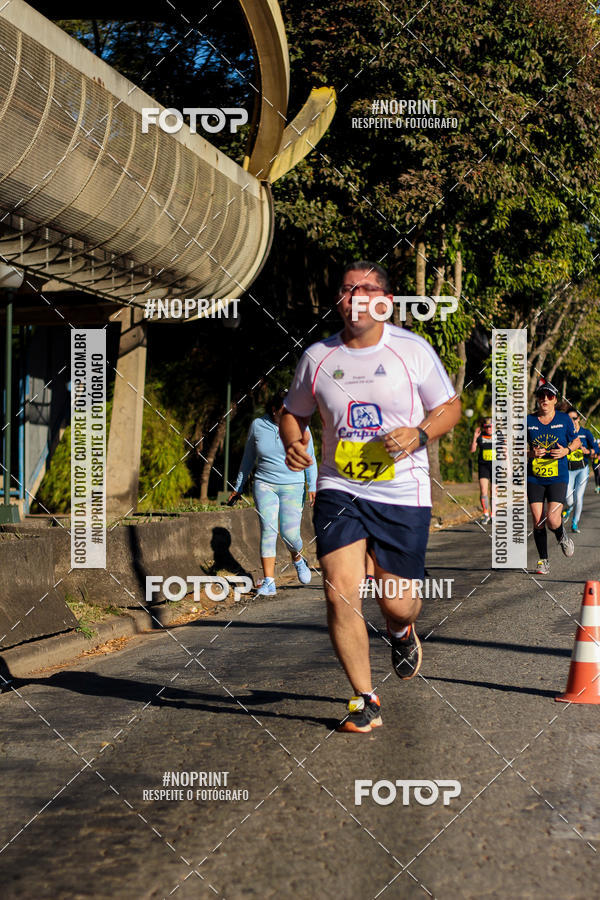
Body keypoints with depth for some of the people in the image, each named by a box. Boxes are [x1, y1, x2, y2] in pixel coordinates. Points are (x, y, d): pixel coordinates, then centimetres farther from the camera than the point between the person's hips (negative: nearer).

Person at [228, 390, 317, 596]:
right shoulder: (258, 425, 1)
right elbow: (249, 458, 13)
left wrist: (312, 487, -5)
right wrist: (238, 487, 17)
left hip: (293, 486, -1)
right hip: (264, 485, 1)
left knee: (289, 534, -8)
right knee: (268, 530, -12)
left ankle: (297, 559, 27)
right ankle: (268, 582, -12)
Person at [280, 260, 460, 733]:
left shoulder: (413, 350, -2)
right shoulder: (317, 357, 3)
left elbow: (450, 407, 6)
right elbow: (294, 412, 17)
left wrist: (418, 434, -13)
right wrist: (293, 443, -5)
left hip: (403, 494, -1)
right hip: (339, 491, 1)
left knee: (397, 602, 1)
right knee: (340, 593, -12)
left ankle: (401, 632, 42)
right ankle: (365, 700, 3)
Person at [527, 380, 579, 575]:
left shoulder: (564, 419, 0)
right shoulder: (529, 420, 0)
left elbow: (576, 441, 12)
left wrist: (566, 450, -9)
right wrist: (530, 453, -12)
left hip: (558, 478, -1)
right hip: (534, 478, 1)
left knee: (552, 521, -14)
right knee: (538, 522, -1)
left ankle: (562, 536, 22)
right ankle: (543, 561, 15)